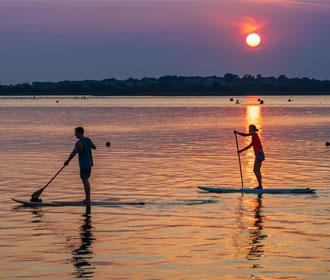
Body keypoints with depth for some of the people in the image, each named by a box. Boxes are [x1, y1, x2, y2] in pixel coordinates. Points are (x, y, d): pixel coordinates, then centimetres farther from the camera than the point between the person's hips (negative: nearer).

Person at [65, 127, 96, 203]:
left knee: (85, 181, -3)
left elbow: (73, 153, -14)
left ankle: (88, 199, -2)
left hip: (84, 164, -8)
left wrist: (67, 161, -1)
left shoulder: (78, 143, -17)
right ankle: (88, 198, 18)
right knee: (86, 181, 15)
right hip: (89, 163, 8)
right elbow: (94, 147, 25)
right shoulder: (88, 140, 7)